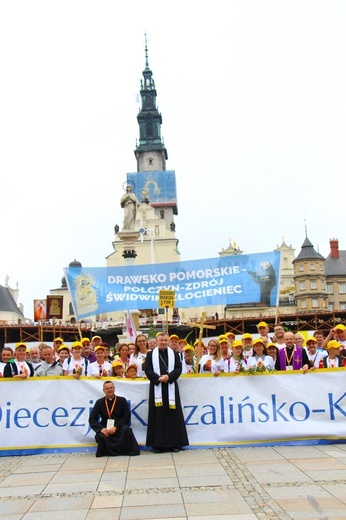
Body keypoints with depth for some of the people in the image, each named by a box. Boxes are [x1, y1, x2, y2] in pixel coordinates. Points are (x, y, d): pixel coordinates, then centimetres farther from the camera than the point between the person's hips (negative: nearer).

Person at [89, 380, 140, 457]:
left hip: (119, 428, -1)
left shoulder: (122, 400, 6)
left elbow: (127, 417, -1)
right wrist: (101, 429, -15)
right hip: (105, 429, 1)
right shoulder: (99, 402, 8)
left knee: (126, 429, -33)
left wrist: (115, 427, -16)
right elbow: (92, 419, 3)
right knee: (100, 436, -32)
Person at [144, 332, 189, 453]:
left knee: (173, 414, 1)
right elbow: (147, 370, 0)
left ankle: (174, 443, 8)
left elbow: (178, 368, 3)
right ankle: (158, 444, 4)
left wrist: (168, 376, -13)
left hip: (171, 387, 1)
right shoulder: (150, 354, 7)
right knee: (158, 415, -1)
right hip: (156, 387, -1)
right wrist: (158, 378, -14)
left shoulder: (174, 354, 10)